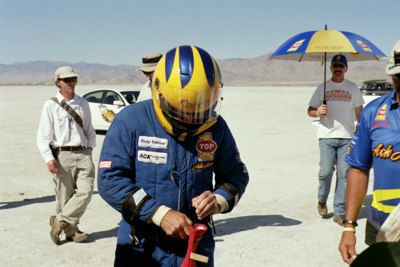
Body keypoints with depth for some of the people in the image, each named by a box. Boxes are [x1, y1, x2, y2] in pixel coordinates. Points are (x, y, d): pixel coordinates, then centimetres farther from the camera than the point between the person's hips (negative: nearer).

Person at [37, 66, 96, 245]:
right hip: (62, 155, -3)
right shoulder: (51, 105, 2)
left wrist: (90, 146, 9)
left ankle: (60, 221, 6)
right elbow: (43, 136, -2)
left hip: (83, 153, 3)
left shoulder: (82, 103, 15)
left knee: (86, 190, -10)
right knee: (65, 196, 2)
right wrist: (49, 158, -13)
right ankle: (71, 231, 18)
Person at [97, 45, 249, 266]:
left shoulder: (215, 127, -1)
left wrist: (219, 200, -13)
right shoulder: (131, 121, -11)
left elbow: (236, 174, 10)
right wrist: (160, 214, -22)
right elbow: (110, 179, -14)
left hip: (196, 247, 2)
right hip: (140, 249, -2)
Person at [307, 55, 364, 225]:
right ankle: (322, 200, 19)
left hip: (347, 137, 1)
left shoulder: (353, 88, 13)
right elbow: (310, 110, 12)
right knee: (326, 171, -9)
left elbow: (359, 113, 15)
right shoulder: (322, 87, 11)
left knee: (344, 173, -4)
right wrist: (318, 112, -11)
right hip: (326, 136, -1)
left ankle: (339, 212, 4)